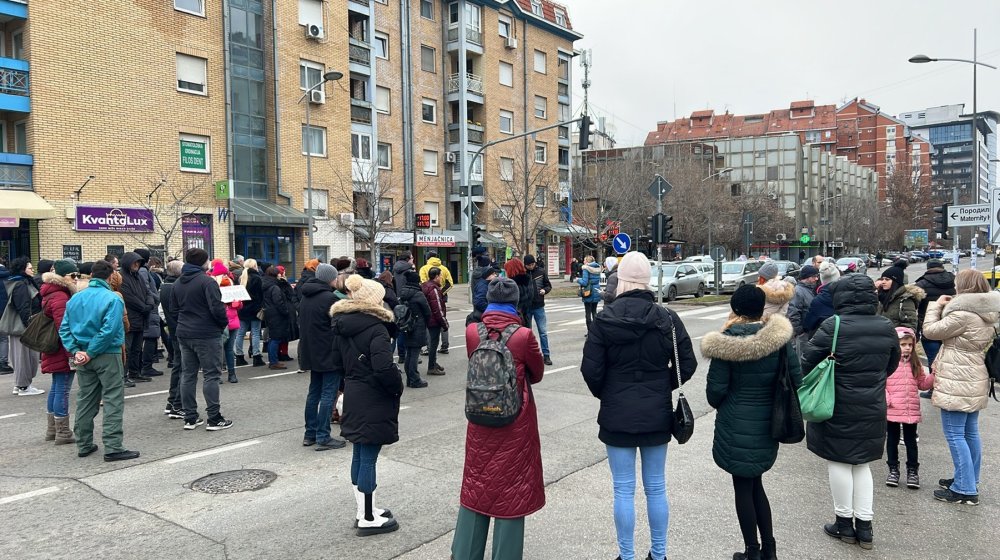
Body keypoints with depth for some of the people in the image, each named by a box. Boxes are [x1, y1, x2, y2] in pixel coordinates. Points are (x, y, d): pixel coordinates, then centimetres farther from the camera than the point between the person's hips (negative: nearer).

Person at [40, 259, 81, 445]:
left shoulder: (53, 294, 14)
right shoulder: (60, 297, -18)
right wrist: (71, 354, -26)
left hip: (54, 353, 11)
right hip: (63, 352, -11)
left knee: (56, 389, 18)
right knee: (63, 391, -4)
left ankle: (52, 429, 28)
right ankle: (63, 433, 3)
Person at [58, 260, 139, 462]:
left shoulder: (75, 299, 6)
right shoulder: (113, 299, -13)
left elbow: (64, 328, 3)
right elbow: (109, 330, -22)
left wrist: (75, 350, -3)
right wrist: (91, 352, -14)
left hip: (83, 356, 6)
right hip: (108, 355, -6)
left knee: (85, 400, 16)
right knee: (113, 401, -2)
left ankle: (84, 445, 23)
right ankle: (113, 447, -4)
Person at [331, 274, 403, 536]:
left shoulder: (341, 326, 6)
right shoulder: (375, 328, -19)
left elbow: (338, 363, 14)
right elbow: (385, 368, -27)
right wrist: (398, 388, -12)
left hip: (353, 397, 9)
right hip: (373, 401, -8)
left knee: (359, 455, 17)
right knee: (368, 458, -1)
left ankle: (364, 510, 30)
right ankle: (368, 519, 10)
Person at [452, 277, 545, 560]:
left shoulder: (472, 332, -9)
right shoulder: (523, 335, -17)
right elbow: (537, 374, -2)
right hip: (516, 423, -3)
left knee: (477, 485, 18)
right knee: (511, 489, 10)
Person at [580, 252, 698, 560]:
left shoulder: (604, 320, -11)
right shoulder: (667, 318, -7)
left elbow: (591, 370, -10)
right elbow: (687, 364, -2)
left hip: (617, 416, -2)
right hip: (657, 414, 2)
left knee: (624, 490, 9)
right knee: (656, 488, 15)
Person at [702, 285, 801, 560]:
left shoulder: (726, 341, -16)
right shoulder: (780, 338, -5)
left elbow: (716, 388, -13)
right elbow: (796, 379, 0)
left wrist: (720, 405, 10)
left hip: (737, 426, -4)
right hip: (767, 424, 4)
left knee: (743, 487, 10)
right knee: (755, 483, 20)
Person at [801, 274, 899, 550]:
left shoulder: (833, 326, -18)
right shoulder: (886, 327, -1)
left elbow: (807, 361, -13)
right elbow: (892, 364, 12)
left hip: (838, 408, -5)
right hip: (872, 410, 5)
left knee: (838, 462, 9)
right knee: (862, 465, 17)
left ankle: (845, 523, 18)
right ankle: (864, 525, 19)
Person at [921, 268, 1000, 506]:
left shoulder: (964, 314, -22)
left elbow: (931, 331, -14)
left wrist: (936, 305, -1)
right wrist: (946, 308, 7)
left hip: (957, 383, -10)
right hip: (974, 381, 10)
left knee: (955, 435, -3)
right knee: (970, 432, 17)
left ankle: (965, 489, 1)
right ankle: (969, 481, 29)